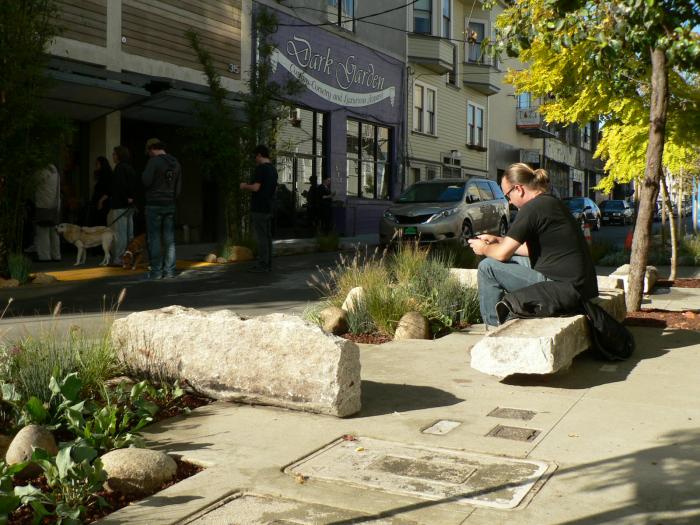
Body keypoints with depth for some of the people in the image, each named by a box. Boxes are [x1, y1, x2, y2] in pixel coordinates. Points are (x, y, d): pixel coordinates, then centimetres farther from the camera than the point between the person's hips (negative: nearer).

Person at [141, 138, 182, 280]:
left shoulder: (154, 161, -11)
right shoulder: (176, 163, 10)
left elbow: (146, 181, -19)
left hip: (154, 205, -6)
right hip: (170, 205, 6)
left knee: (154, 239, -1)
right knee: (169, 239, 7)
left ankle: (156, 271, 1)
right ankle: (169, 271, 9)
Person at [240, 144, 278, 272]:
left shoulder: (260, 168, -13)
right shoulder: (273, 169, 14)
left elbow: (256, 187, -21)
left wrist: (245, 186, -1)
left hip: (258, 208, -9)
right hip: (268, 208, 9)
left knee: (261, 237, -6)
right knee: (267, 236, 10)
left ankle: (262, 265, -5)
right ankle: (268, 264, 13)